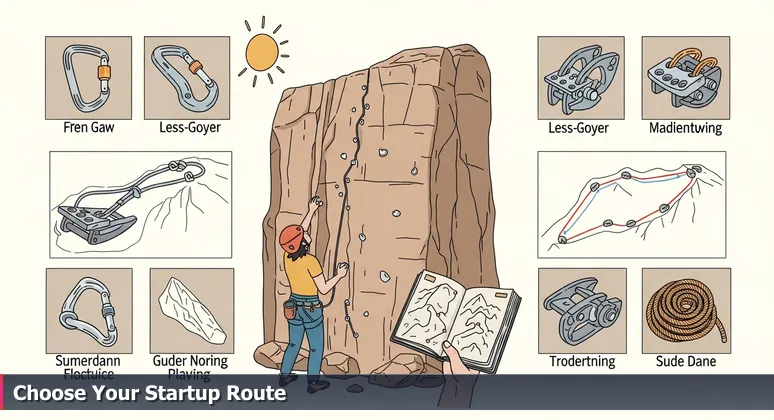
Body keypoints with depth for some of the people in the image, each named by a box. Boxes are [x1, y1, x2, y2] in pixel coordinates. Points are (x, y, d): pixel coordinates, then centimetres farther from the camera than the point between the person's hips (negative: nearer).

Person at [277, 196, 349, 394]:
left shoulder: (287, 256, -5)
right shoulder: (310, 261, -24)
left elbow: (300, 232, 11)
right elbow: (323, 289, -20)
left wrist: (311, 211, 17)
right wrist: (340, 275, -6)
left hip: (294, 305, 6)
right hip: (310, 308, -6)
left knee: (293, 343, 21)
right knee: (316, 347, 10)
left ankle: (284, 376, 30)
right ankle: (313, 383, 17)